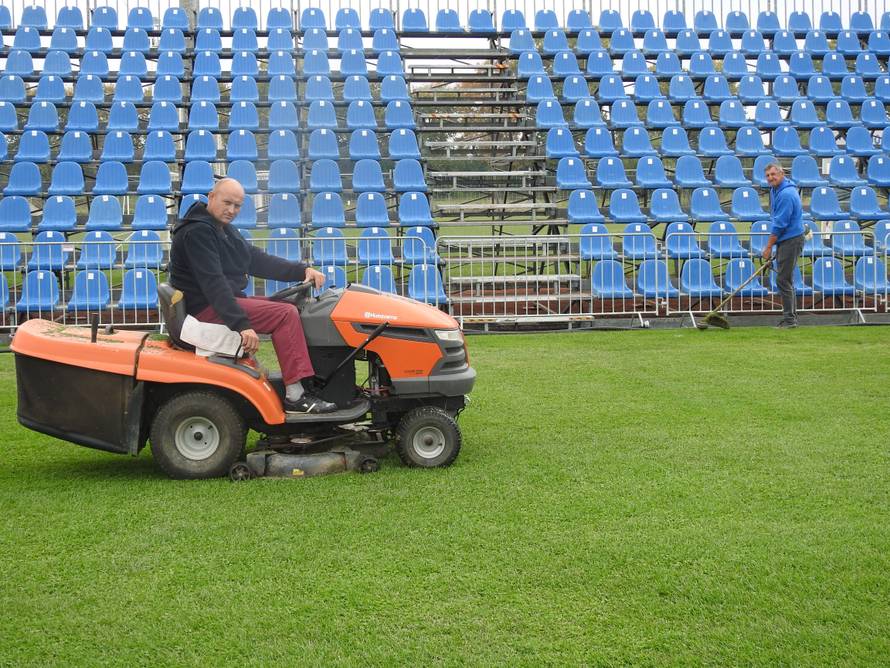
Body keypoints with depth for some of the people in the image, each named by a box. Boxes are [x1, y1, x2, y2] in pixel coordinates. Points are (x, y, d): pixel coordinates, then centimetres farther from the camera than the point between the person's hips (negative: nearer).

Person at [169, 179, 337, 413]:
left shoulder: (224, 229, 16)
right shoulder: (197, 231, -17)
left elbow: (258, 261, 15)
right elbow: (213, 283, -26)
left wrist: (303, 270, 4)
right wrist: (241, 324, -33)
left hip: (228, 299, 11)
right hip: (207, 308, -11)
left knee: (290, 306, 8)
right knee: (285, 314, -19)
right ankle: (295, 396, -21)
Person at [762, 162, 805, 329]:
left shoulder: (786, 194, -21)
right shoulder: (775, 190, 12)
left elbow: (779, 224, -21)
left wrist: (768, 247, -16)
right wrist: (772, 245, 17)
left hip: (791, 240, -10)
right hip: (785, 240, 10)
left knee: (783, 280, -9)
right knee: (786, 280, 15)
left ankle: (789, 319, -4)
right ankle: (791, 317, 22)